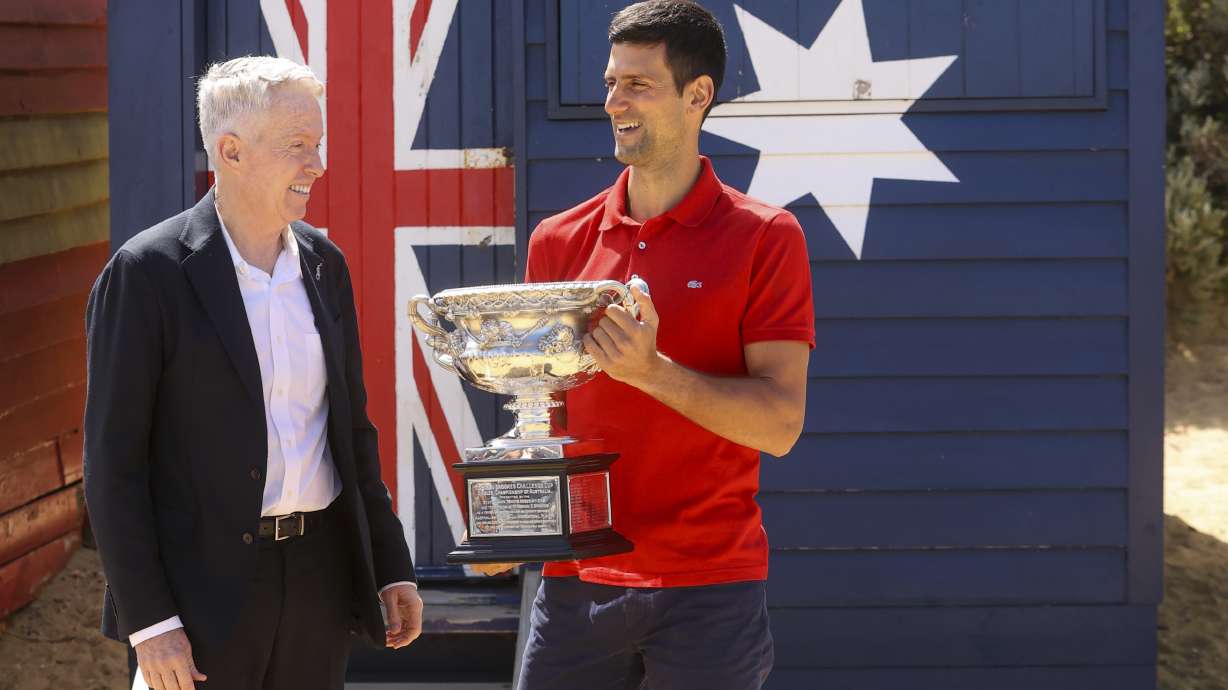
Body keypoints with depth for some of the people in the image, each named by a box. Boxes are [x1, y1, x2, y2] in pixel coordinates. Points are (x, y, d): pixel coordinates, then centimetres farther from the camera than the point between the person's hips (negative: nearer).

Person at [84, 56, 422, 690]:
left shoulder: (323, 263, 9)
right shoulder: (145, 274, -9)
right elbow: (113, 463, -10)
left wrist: (391, 568, 13)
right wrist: (149, 624, -14)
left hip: (319, 578, 5)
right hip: (202, 590, -5)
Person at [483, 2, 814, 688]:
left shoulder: (765, 239, -3)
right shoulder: (560, 242, 9)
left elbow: (780, 422, -9)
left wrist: (652, 371, -22)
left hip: (710, 586, -3)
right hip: (576, 577, 3)